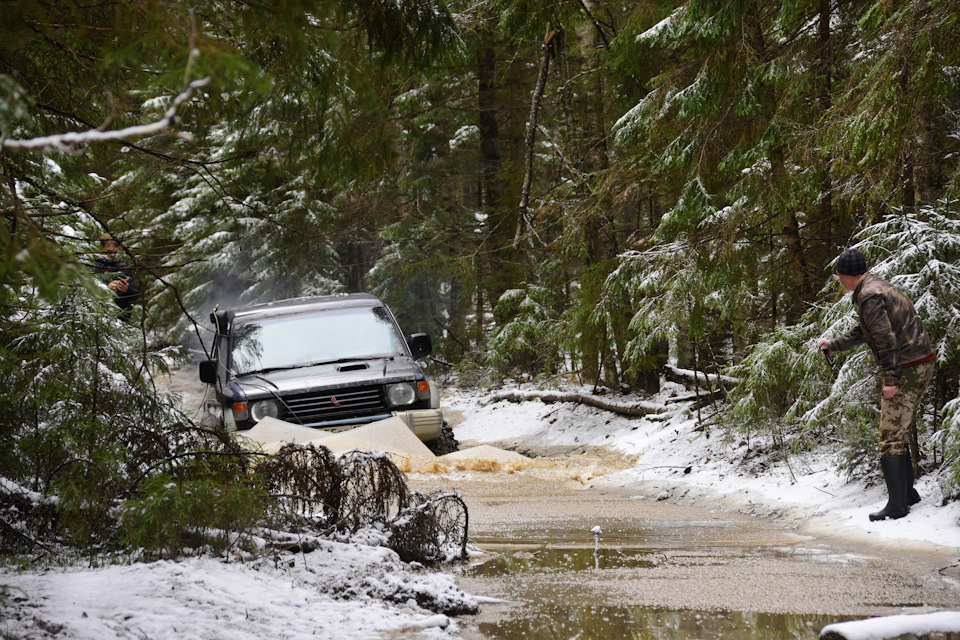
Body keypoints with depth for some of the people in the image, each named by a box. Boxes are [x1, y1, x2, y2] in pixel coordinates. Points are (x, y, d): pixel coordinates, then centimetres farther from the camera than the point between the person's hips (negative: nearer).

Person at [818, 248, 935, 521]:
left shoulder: (869, 297, -14)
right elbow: (864, 331, 33)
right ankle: (907, 492, 24)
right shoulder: (880, 287, 19)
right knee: (899, 433, 19)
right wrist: (835, 345, 41)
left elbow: (886, 338, -22)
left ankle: (897, 504, -11)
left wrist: (890, 379, -22)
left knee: (891, 437, -9)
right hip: (923, 365, 10)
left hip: (905, 370, -10)